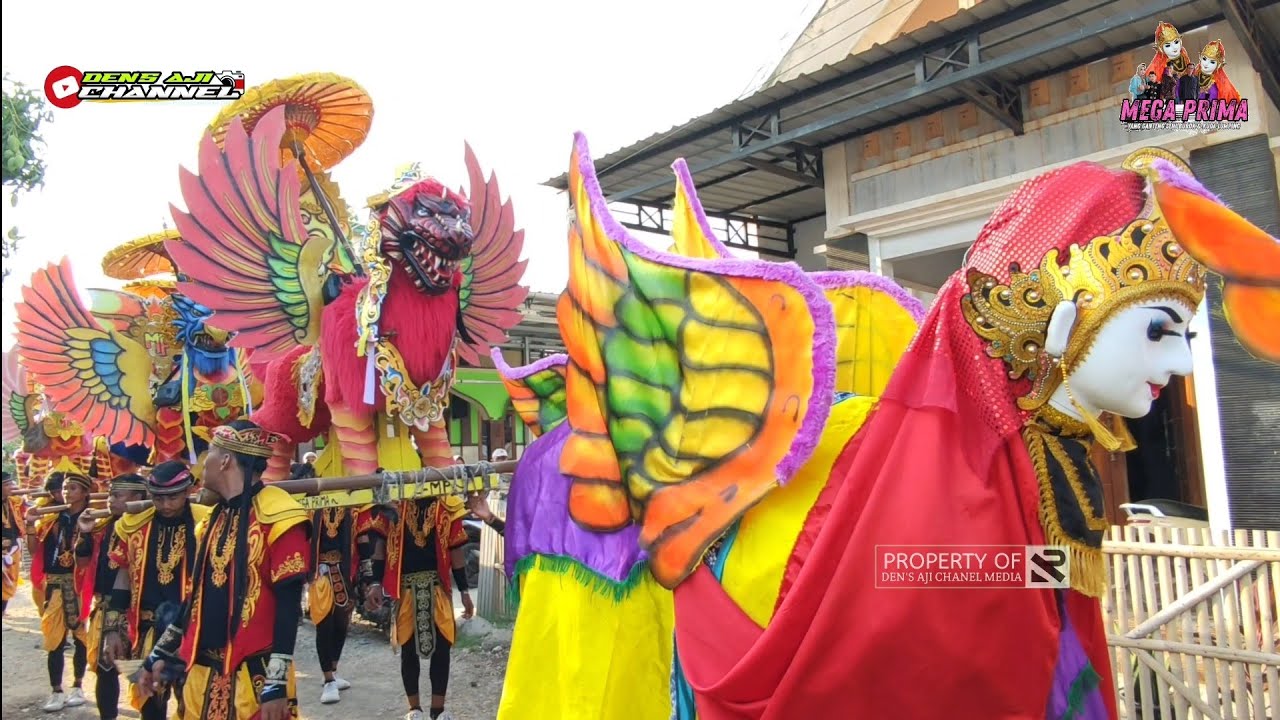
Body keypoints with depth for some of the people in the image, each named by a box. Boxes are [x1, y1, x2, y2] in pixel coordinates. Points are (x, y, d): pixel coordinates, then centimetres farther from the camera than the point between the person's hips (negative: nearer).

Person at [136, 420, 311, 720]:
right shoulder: (215, 518, 11)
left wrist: (277, 684, -19)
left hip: (255, 676, -7)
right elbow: (199, 595, 19)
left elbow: (288, 604, -16)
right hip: (203, 673, 8)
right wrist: (160, 655, 19)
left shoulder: (277, 516, -14)